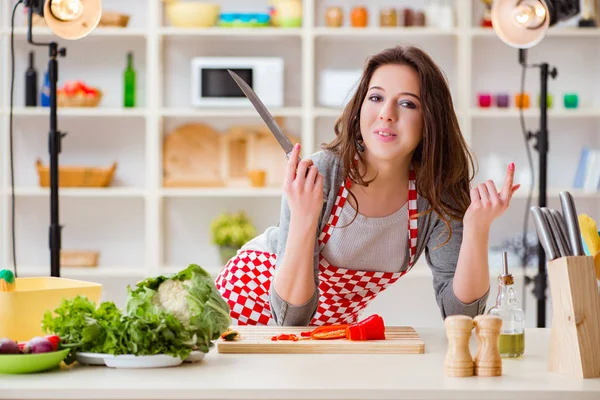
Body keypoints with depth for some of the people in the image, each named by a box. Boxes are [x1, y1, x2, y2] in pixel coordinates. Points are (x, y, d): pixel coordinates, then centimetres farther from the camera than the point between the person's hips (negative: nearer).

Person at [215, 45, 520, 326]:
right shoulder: (315, 178, -25)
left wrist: (477, 228, -32)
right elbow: (289, 319, -28)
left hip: (336, 320, 3)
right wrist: (303, 218, -41)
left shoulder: (436, 194, -16)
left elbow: (459, 314, -20)